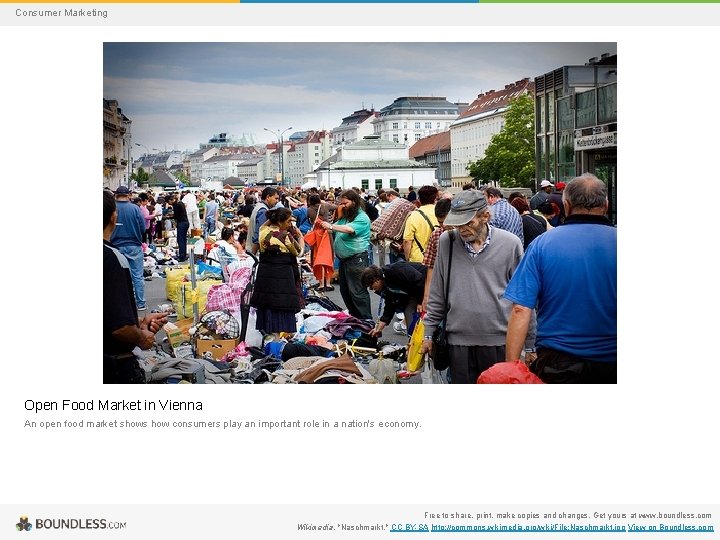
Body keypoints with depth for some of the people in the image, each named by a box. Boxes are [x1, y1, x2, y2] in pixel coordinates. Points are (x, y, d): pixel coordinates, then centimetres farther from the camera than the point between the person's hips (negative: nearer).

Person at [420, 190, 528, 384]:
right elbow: (437, 295, 10)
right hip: (459, 341, 2)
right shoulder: (446, 241, 2)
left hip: (500, 341, -2)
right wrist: (428, 333, 9)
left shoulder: (510, 243, -4)